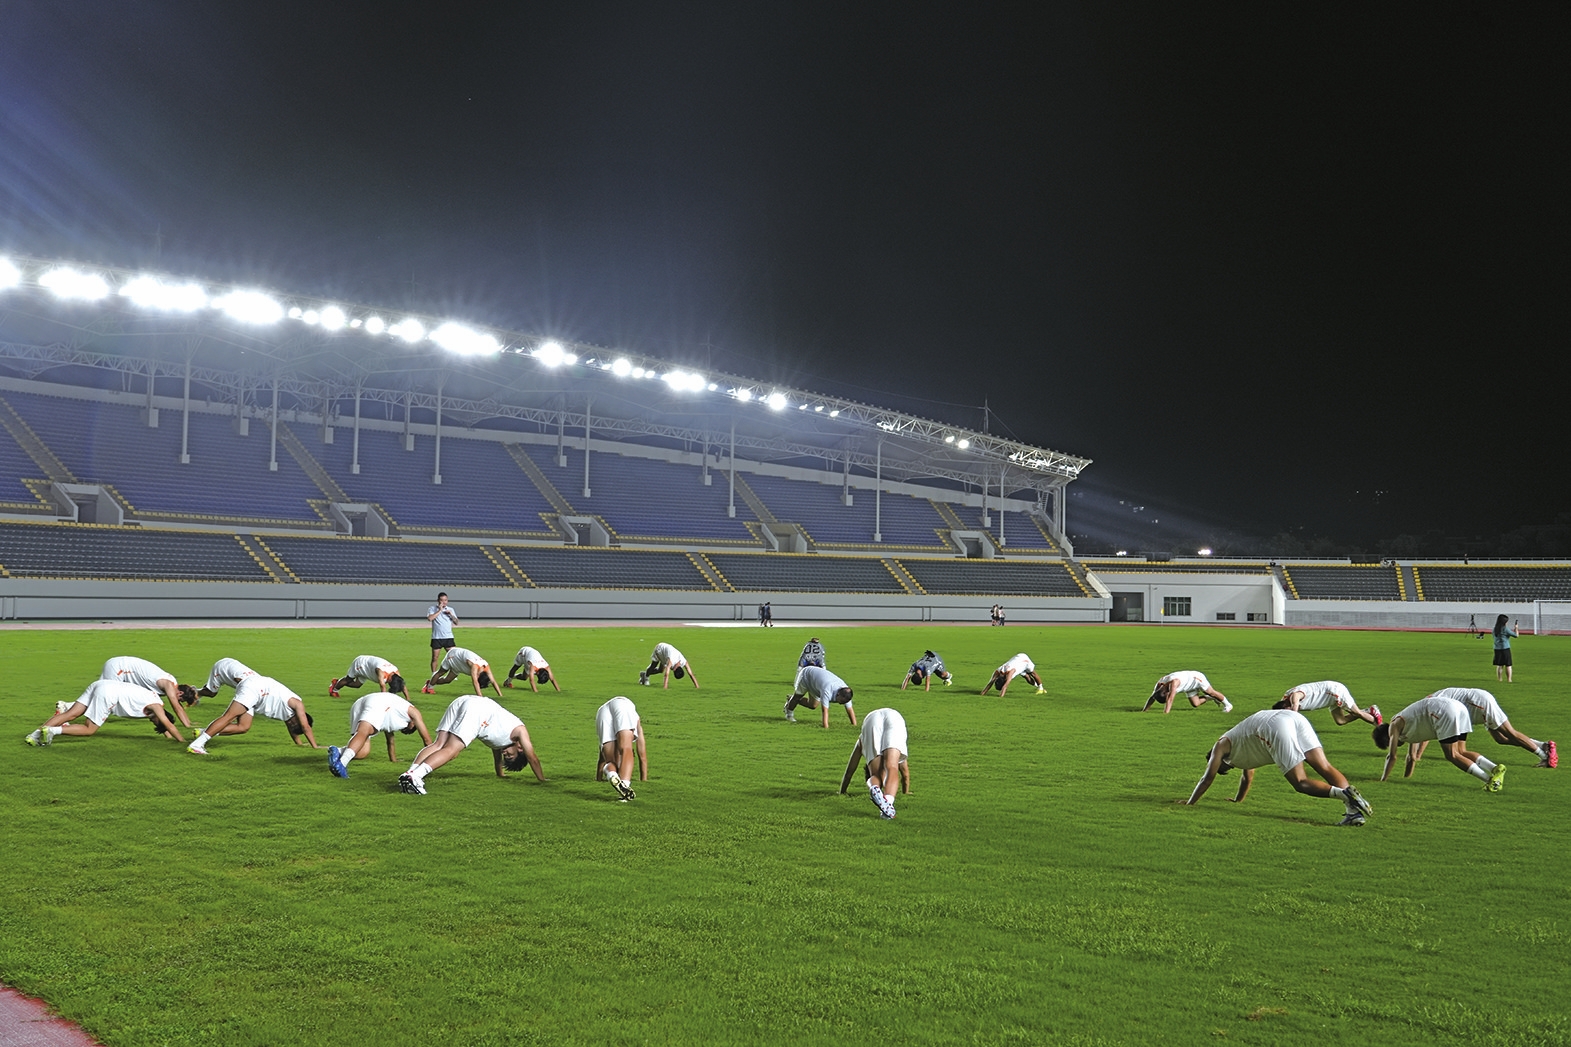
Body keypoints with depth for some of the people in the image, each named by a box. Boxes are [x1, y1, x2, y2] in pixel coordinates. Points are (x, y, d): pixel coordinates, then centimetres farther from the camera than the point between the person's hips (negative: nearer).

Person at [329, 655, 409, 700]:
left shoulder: (396, 671, -25)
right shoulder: (381, 671, -46)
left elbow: (403, 684, -21)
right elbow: (382, 685, -55)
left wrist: (407, 700, -27)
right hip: (360, 662, -6)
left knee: (357, 684, 17)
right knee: (349, 679, 15)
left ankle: (338, 682, 40)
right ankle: (334, 686, 43)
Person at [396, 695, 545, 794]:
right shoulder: (520, 730, 22)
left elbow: (497, 751, 53)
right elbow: (532, 757, 23)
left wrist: (500, 774, 66)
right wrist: (543, 780, 33)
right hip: (479, 708, -7)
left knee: (439, 745, -6)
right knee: (451, 750, -17)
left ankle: (409, 772, -27)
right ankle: (415, 776, -36)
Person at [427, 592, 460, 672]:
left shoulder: (451, 609, 11)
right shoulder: (432, 609, 1)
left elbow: (456, 622, 9)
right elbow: (430, 618, -18)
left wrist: (450, 614, -6)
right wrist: (439, 610, -16)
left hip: (448, 637, 2)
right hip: (436, 638, -2)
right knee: (435, 658, 2)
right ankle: (434, 675, 12)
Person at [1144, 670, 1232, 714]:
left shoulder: (1173, 682, -44)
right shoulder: (1159, 684, -20)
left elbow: (1170, 698, -52)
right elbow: (1151, 698, -14)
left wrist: (1166, 712, -57)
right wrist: (1144, 710, -23)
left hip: (1196, 678, -7)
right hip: (1189, 686, 7)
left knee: (1212, 692, 6)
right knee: (1196, 704, 8)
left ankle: (1227, 704, 30)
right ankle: (1211, 698, 34)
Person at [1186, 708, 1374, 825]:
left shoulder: (1221, 745, 24)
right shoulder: (1242, 748, 43)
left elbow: (1207, 779, 24)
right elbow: (1248, 777, 56)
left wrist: (1189, 803, 34)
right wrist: (1238, 800, 69)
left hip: (1275, 726, -7)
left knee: (1301, 783, -8)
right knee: (1324, 767, -5)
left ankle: (1344, 794, -30)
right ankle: (1354, 809, -23)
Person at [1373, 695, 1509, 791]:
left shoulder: (1395, 725, 11)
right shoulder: (1407, 728, 34)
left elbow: (1392, 757, 8)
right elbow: (1412, 757, 42)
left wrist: (1382, 780, 15)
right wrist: (1405, 779, 48)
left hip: (1444, 712, -9)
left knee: (1452, 755, -5)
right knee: (1461, 752, 10)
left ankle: (1490, 779, -15)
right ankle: (1495, 768, -6)